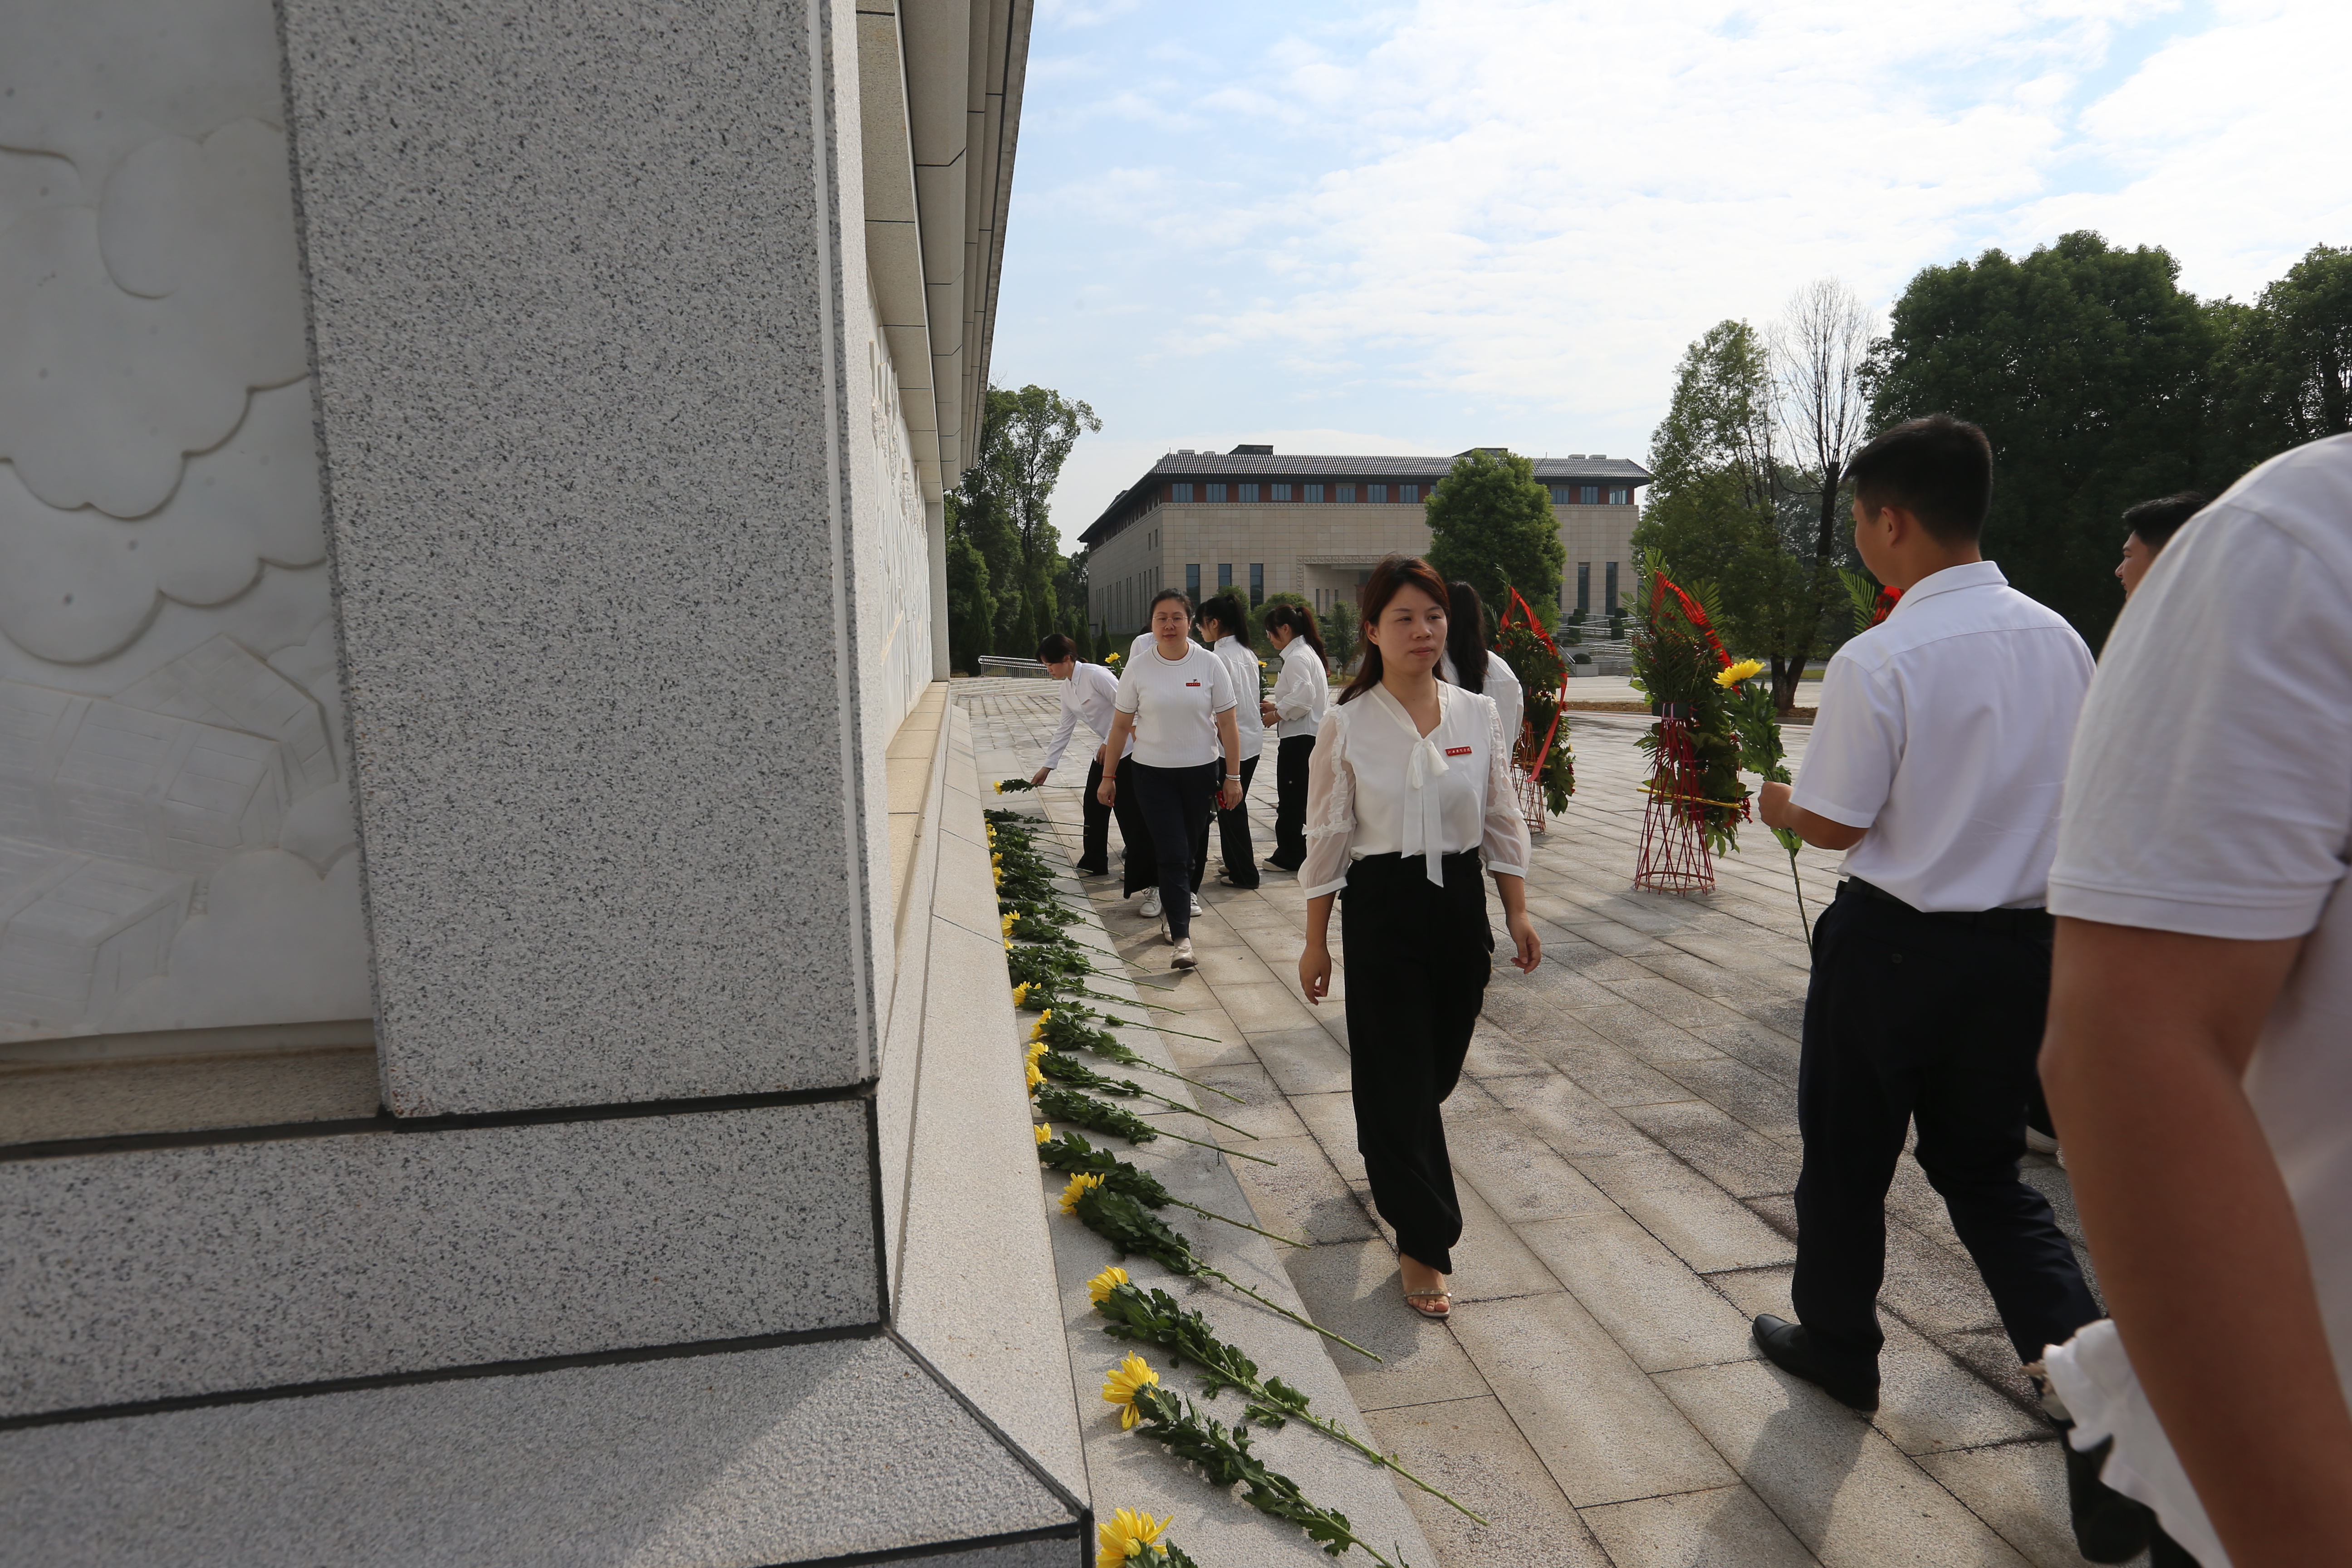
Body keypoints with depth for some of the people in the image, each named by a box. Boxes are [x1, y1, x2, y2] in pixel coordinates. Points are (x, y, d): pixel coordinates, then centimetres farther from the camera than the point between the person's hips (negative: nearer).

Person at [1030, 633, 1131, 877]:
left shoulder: (1095, 675, -19)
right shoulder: (1066, 689, 8)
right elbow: (1064, 729, 14)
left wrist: (1110, 743, -18)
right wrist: (1047, 766, 13)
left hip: (1128, 747, -9)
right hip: (1107, 749, 9)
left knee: (1129, 810, -3)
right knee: (1093, 805, 9)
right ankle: (1094, 864, 20)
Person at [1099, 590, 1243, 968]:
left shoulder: (1210, 664, -3)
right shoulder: (1138, 668, -2)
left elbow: (1227, 726, -1)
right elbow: (1121, 726, 4)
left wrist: (1233, 777, -2)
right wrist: (1109, 776, 4)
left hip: (1200, 771, 1)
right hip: (1152, 773, -1)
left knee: (1189, 846, 11)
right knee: (1171, 853, -6)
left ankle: (1179, 896, 36)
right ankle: (1181, 937, -5)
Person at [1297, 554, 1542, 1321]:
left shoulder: (1478, 714, 1)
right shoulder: (1347, 725, -8)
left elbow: (1501, 821, 8)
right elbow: (1327, 840, -4)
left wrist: (1517, 912, 5)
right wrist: (1316, 942, -2)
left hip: (1461, 903, 4)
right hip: (1382, 906, -3)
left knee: (1439, 1062, 15)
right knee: (1399, 1073, 0)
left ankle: (1390, 1152, 49)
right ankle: (1424, 1244, 15)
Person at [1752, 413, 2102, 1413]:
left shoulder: (1876, 661, -20)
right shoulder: (2061, 640, 0)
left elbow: (1836, 825, -15)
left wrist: (1778, 806, 6)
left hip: (1895, 944, -6)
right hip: (2025, 943, 6)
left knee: (1847, 1159, 15)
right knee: (1985, 1165, 24)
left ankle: (1837, 1348, 34)